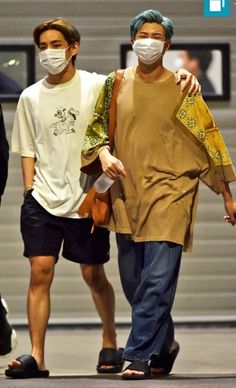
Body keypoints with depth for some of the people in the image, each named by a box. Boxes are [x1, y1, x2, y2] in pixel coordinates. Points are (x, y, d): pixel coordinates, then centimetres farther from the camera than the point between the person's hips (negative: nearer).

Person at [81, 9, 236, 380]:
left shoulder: (182, 87, 0)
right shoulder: (116, 84, 7)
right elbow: (98, 127, 13)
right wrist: (104, 155, -10)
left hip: (169, 192, -4)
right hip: (127, 192, 4)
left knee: (157, 279, -13)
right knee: (132, 280, 9)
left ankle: (140, 355, -12)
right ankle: (164, 345, 28)